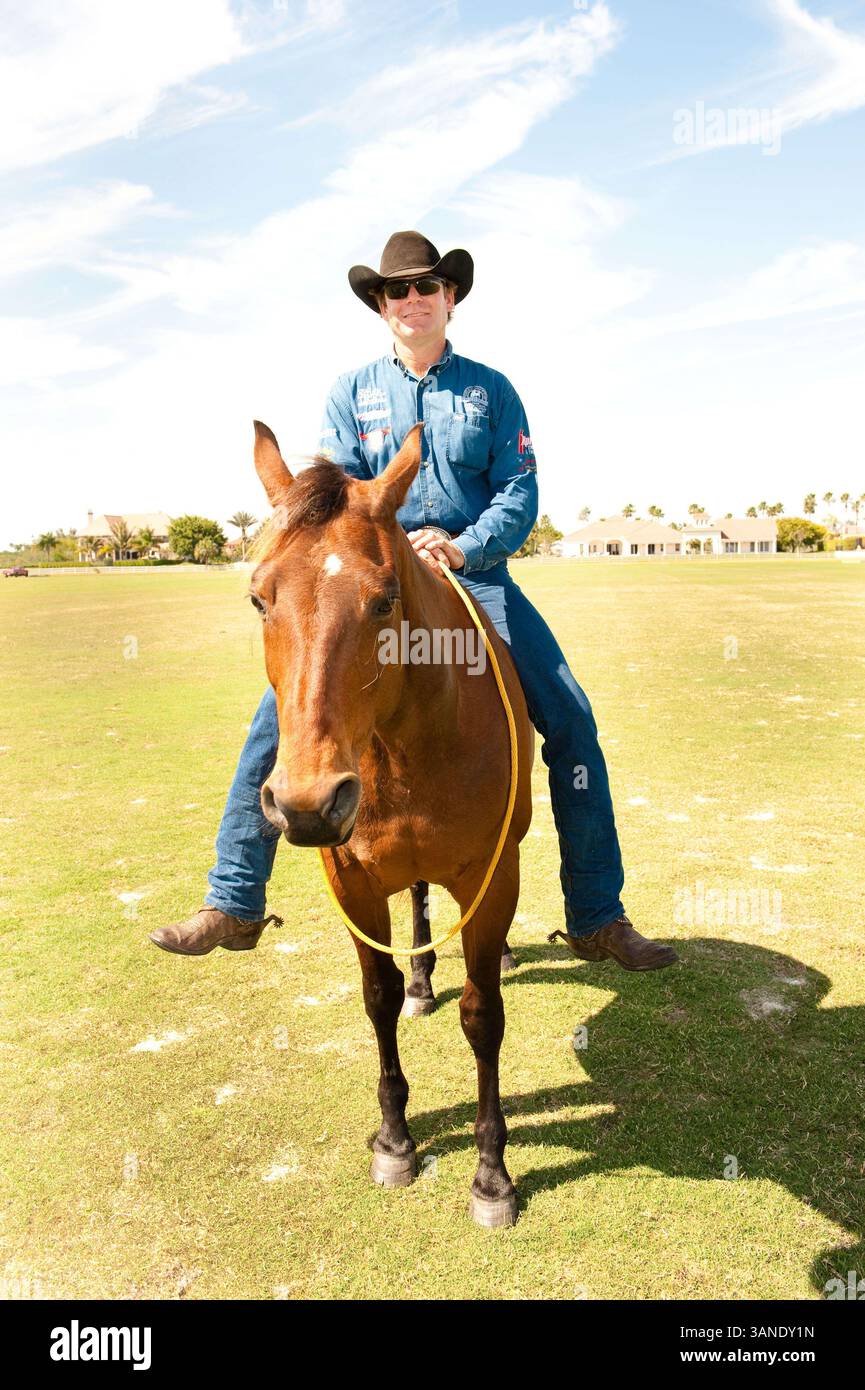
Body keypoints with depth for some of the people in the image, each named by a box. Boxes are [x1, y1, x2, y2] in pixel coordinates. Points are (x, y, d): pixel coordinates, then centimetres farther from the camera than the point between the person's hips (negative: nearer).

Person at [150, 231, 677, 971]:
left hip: (478, 580, 0)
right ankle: (235, 905, -1)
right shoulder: (352, 392, 9)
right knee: (279, 717, -14)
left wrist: (463, 547, -22)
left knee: (572, 723, -10)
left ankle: (598, 919, 4)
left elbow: (519, 493, -1)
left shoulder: (491, 390, 8)